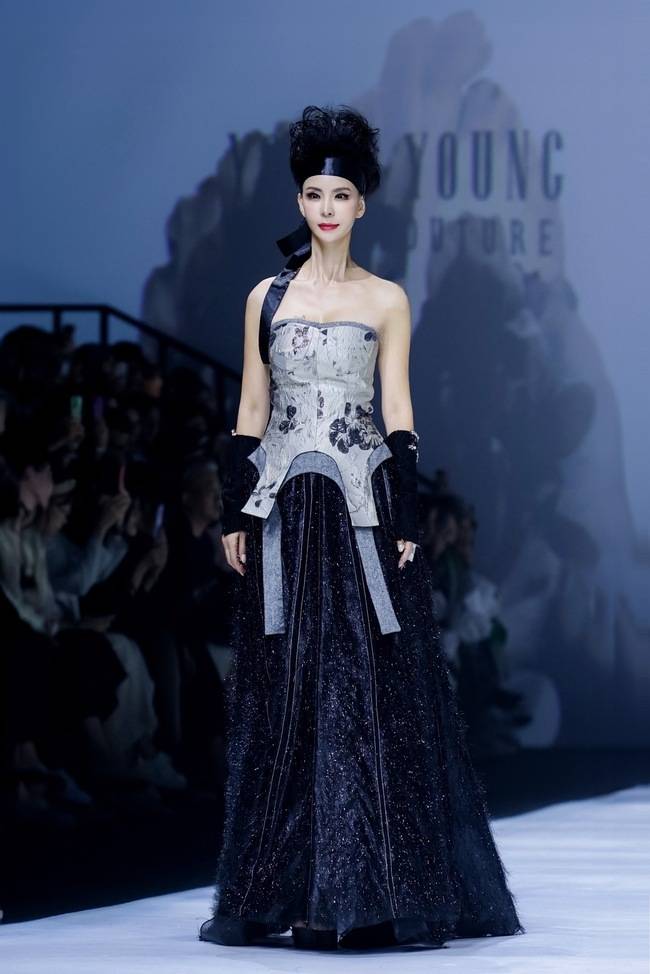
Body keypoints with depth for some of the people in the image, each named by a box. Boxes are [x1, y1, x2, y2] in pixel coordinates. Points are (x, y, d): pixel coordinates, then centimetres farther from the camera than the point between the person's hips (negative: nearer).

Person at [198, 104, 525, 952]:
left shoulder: (387, 300, 6)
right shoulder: (268, 297, 10)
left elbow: (399, 413, 2)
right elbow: (251, 411, 10)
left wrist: (406, 520, -6)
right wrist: (235, 514, 3)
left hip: (361, 503, -1)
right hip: (283, 507, 2)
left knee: (372, 685, -5)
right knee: (285, 690, 2)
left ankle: (371, 884, 1)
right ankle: (287, 885, 8)